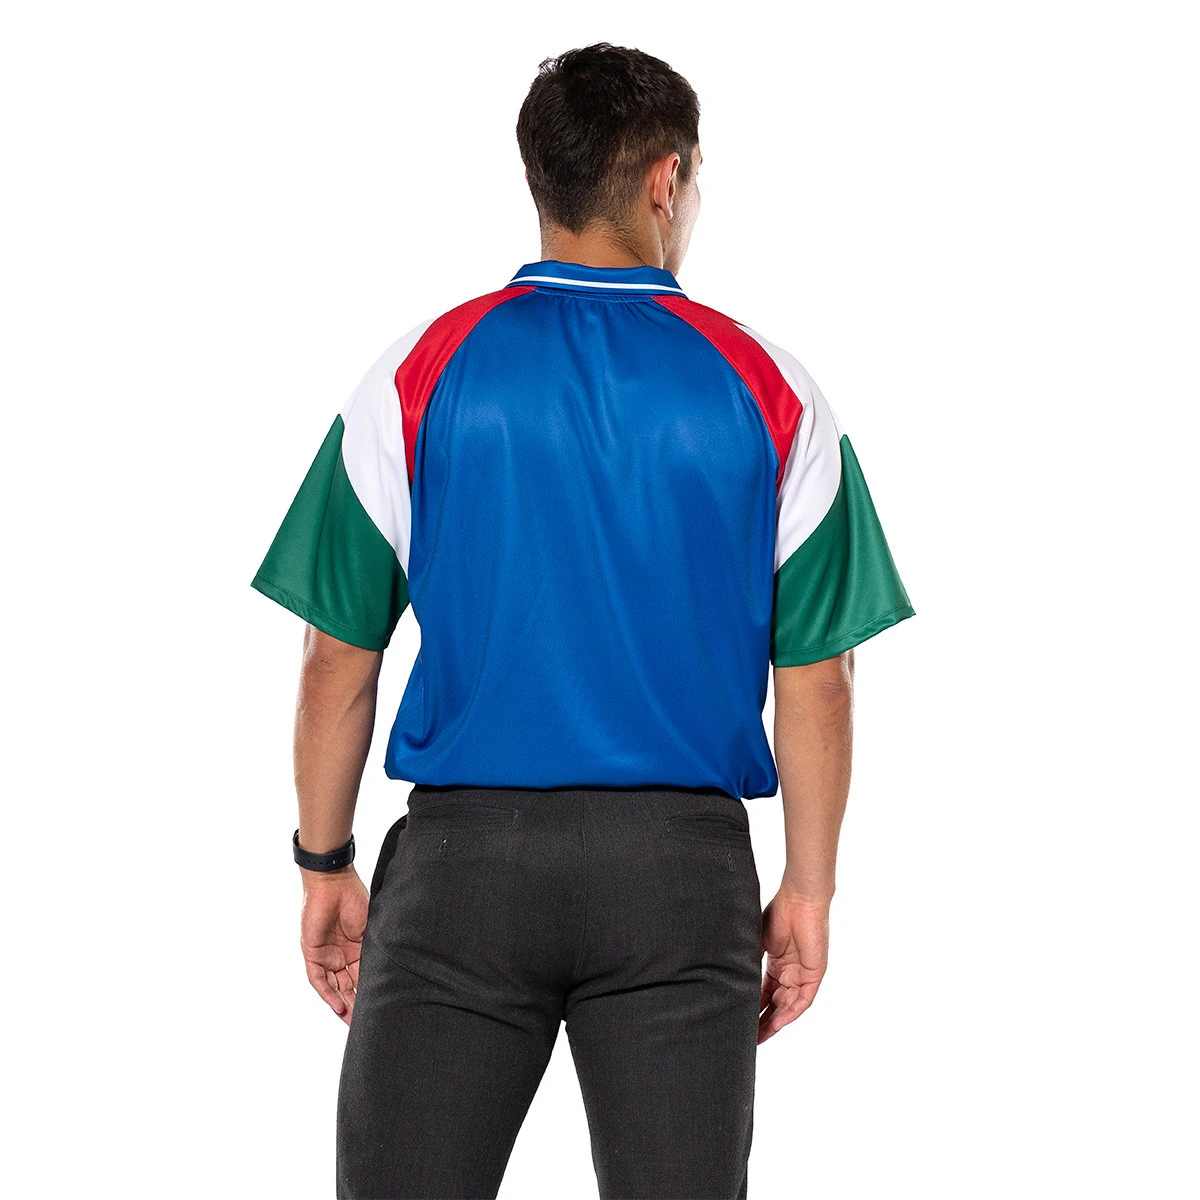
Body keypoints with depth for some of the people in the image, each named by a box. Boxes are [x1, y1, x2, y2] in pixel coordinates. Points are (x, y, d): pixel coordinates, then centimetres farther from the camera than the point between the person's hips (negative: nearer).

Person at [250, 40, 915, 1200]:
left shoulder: (417, 375, 0)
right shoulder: (770, 392, 1)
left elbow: (339, 660, 2)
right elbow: (815, 679, 1)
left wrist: (325, 867, 12)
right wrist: (808, 892, 9)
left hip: (463, 851, 0)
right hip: (683, 864, 0)